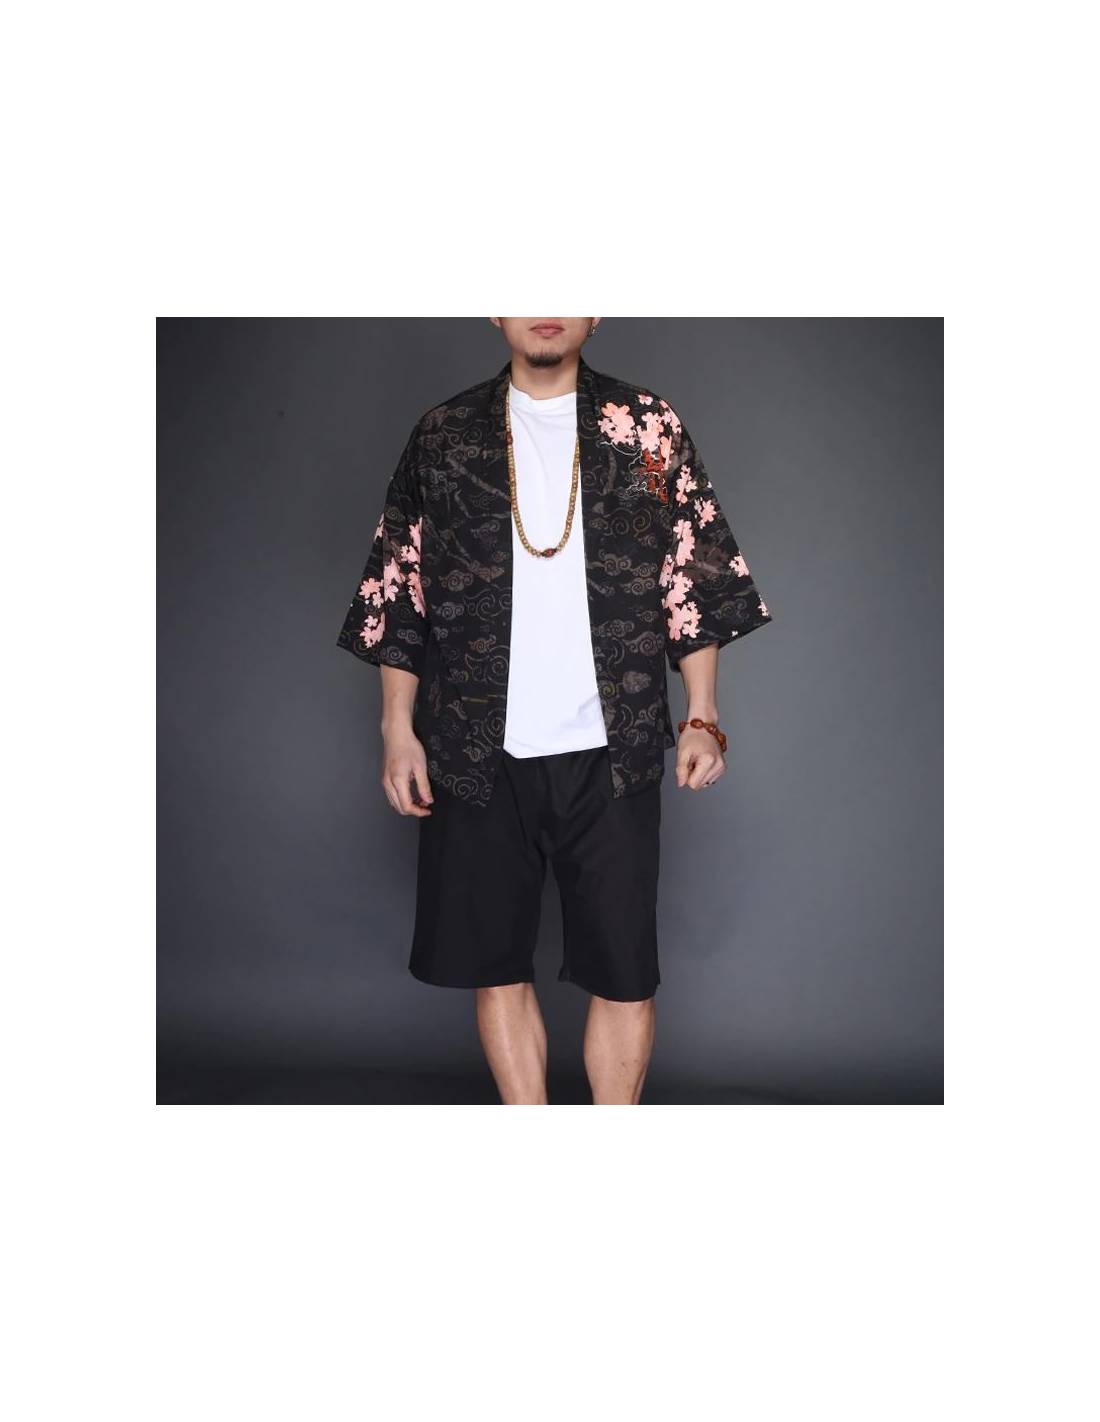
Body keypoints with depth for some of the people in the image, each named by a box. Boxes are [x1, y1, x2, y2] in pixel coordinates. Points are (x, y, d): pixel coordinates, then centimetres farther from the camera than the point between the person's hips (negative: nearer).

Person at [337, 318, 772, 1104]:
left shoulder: (650, 426, 5)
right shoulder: (443, 435, 7)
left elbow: (696, 579, 6)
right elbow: (399, 588, 7)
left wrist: (702, 716, 1)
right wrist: (398, 729, 3)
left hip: (611, 750, -1)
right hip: (478, 751, 1)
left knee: (624, 972, 4)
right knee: (496, 963, 9)